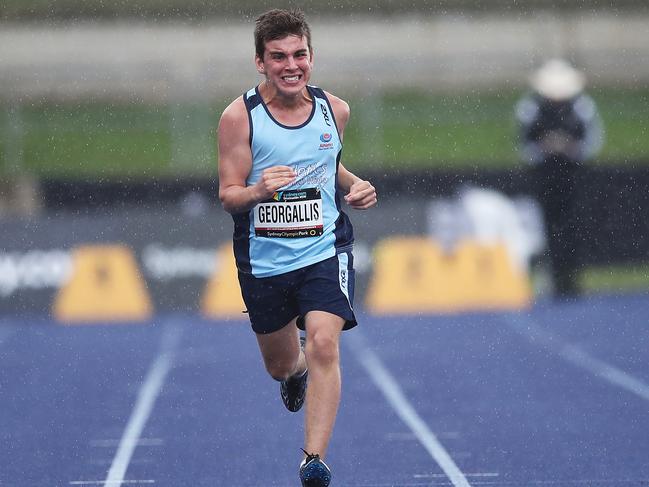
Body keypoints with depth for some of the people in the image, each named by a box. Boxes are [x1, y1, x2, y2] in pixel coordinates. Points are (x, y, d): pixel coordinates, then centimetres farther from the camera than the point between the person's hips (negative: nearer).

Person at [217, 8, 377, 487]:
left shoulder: (334, 110, 0)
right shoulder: (240, 116, -10)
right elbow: (228, 194, -9)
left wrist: (355, 186, 1)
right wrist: (259, 190, -30)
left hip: (325, 251, 0)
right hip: (264, 260, 0)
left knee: (324, 343, -23)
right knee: (281, 365, 16)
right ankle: (297, 370, 56)